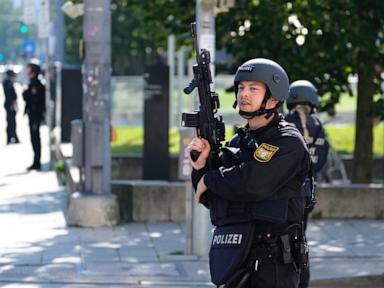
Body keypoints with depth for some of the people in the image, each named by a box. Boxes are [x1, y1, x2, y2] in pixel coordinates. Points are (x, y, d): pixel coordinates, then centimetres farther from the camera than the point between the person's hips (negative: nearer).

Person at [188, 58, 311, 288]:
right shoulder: (238, 141, 14)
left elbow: (253, 184, -23)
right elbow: (212, 200, 15)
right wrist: (200, 164, -3)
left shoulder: (287, 141, -9)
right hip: (236, 257, 7)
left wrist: (209, 180, -7)